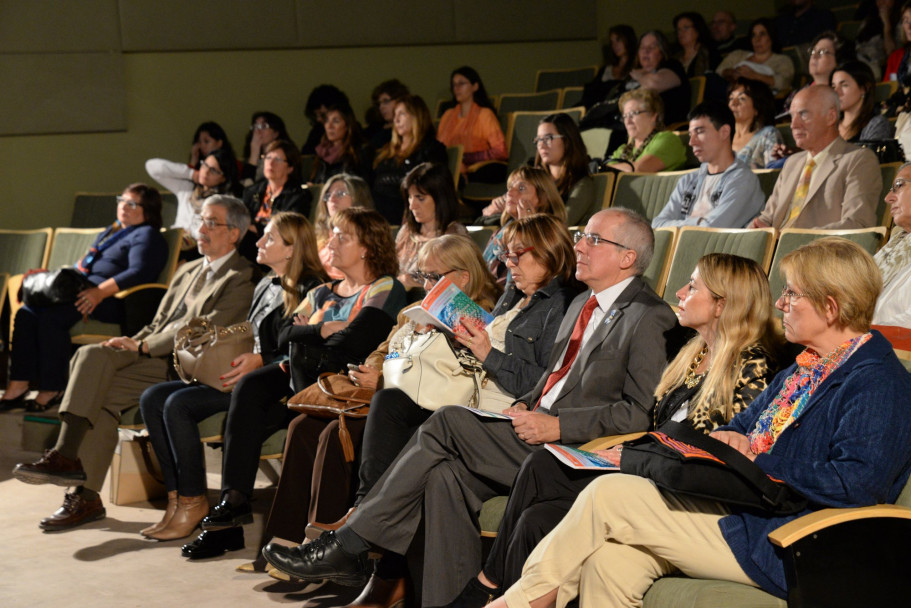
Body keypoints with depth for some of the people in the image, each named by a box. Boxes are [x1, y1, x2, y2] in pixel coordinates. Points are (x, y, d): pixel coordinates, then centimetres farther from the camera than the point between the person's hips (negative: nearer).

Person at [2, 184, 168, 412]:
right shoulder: (110, 232, 31)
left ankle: (52, 389, -23)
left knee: (51, 315, -31)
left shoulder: (147, 236, 2)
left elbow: (139, 272, -15)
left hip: (111, 301, -9)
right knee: (26, 313, -14)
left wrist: (100, 292, -26)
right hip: (81, 290, 9)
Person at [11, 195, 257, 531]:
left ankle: (65, 457, -24)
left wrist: (142, 346, -13)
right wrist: (132, 342, 3)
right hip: (153, 357, 8)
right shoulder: (187, 272, 27)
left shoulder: (242, 279, -2)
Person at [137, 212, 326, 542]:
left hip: (273, 385, -10)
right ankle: (176, 495, -8)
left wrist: (259, 361, -22)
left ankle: (193, 502, -15)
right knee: (152, 399, -5)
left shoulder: (308, 289, -7)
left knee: (178, 403, -24)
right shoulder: (265, 286, 21)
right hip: (240, 376, 10)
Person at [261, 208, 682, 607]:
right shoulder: (581, 305, 23)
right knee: (447, 474, -18)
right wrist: (525, 406, 8)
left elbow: (641, 412, -16)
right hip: (535, 428, 9)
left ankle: (346, 548, -15)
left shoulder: (650, 319, -8)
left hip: (575, 448, -9)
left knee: (446, 423, -19)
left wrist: (558, 425, -19)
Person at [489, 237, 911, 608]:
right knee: (608, 560, -16)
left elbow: (858, 484, -24)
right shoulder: (806, 368, 21)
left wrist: (759, 462, -16)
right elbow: (746, 423, 29)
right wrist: (731, 439, 2)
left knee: (607, 494, -11)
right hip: (742, 509, 9)